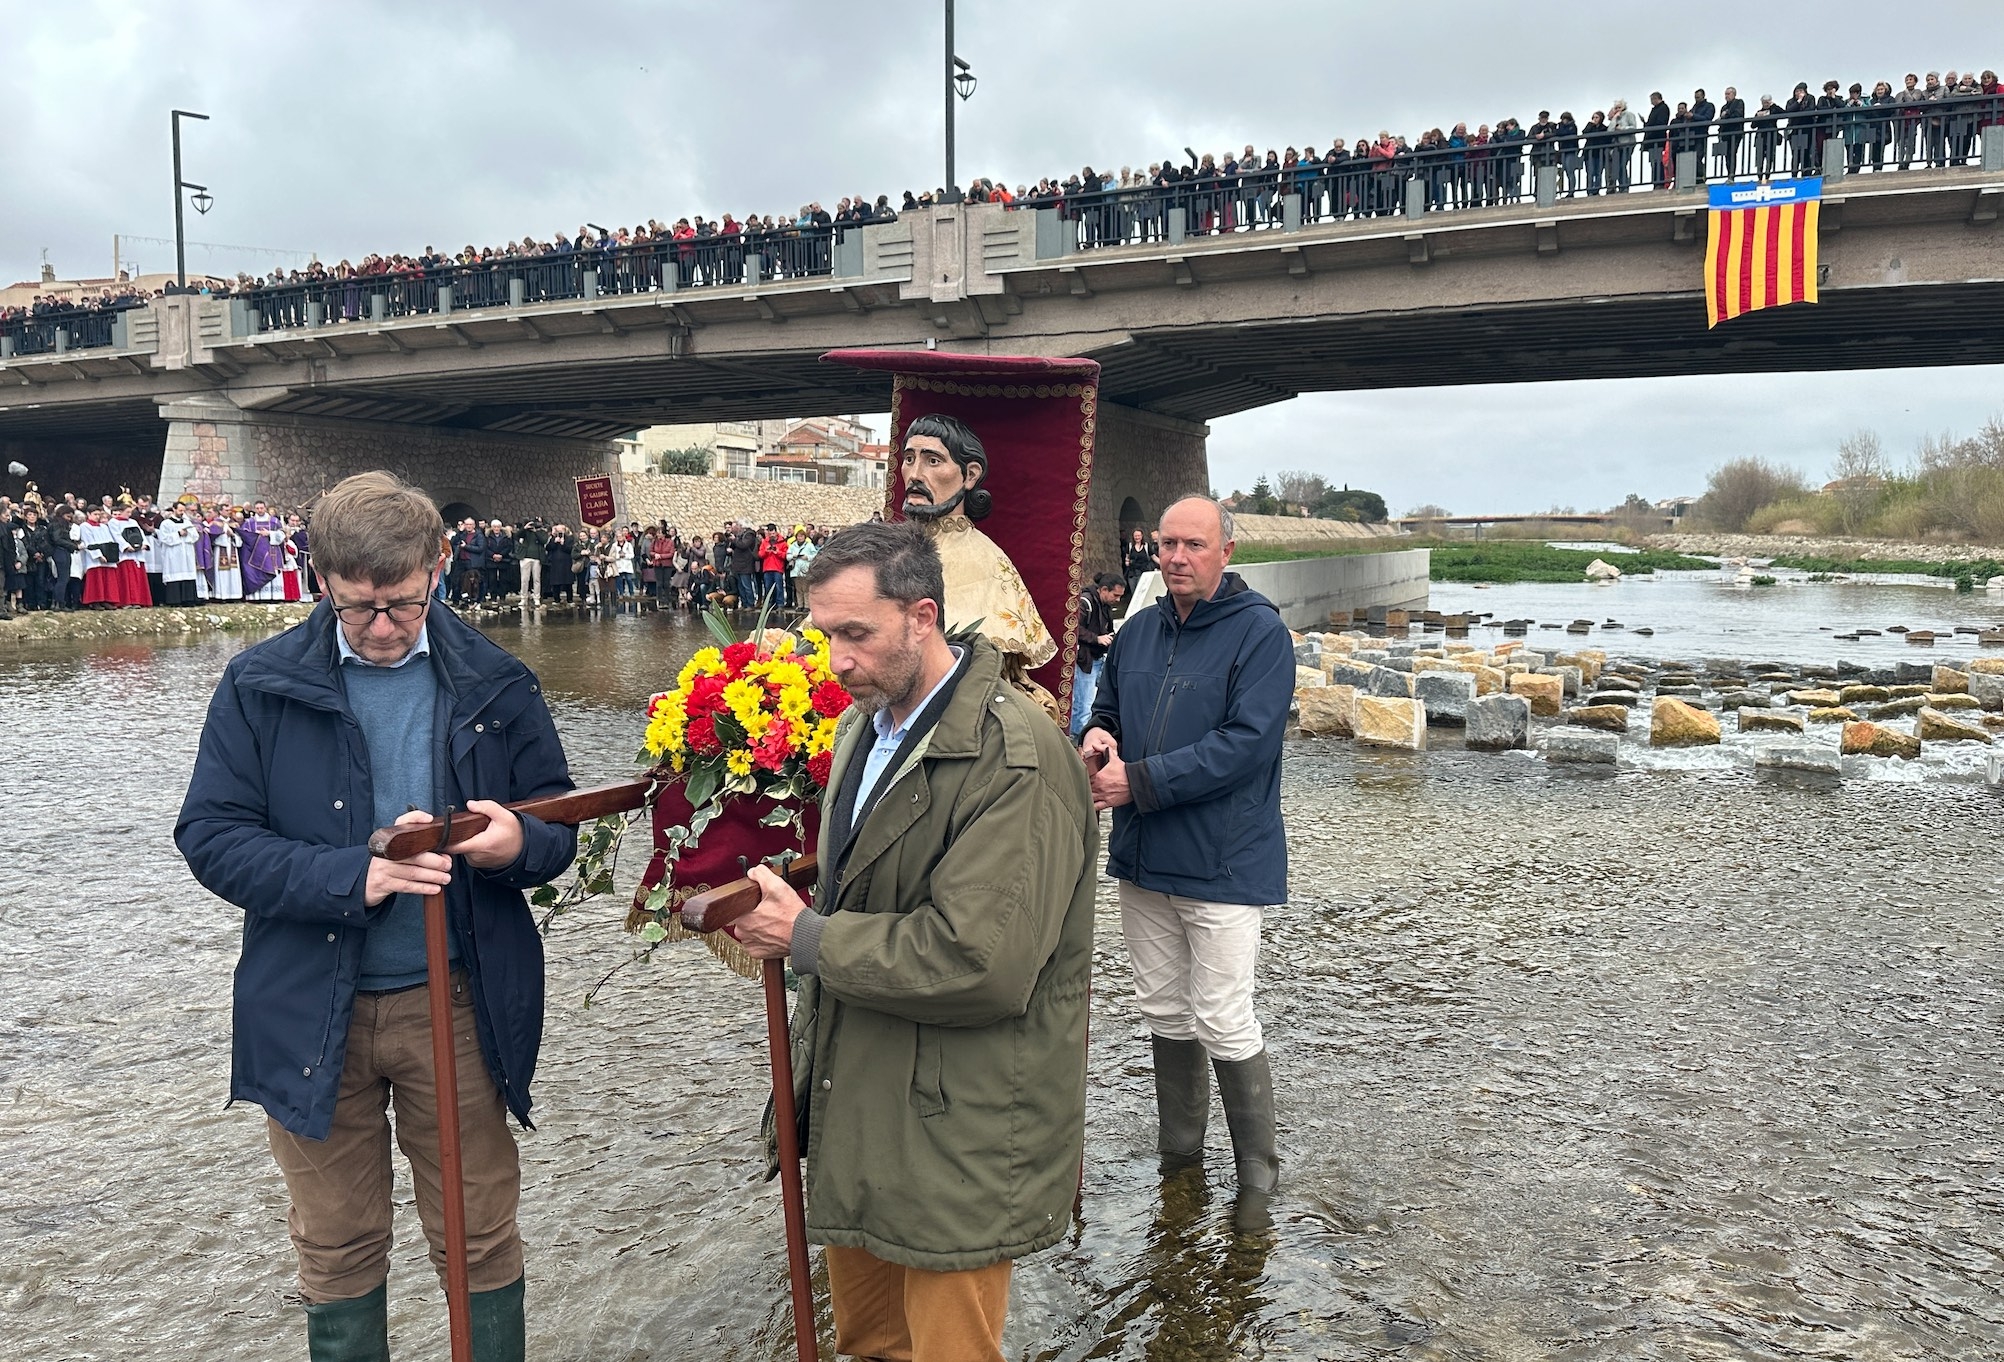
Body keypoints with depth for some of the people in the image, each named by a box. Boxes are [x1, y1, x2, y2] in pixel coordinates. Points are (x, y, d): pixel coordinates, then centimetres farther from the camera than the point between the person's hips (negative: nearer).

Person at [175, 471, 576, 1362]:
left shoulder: (493, 685, -2)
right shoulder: (262, 686, -4)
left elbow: (563, 824, 3)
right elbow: (210, 835, -7)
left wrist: (518, 843, -22)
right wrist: (351, 878, -22)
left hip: (456, 1006, 0)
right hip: (311, 1012, 0)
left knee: (480, 1237, 12)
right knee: (337, 1247, 18)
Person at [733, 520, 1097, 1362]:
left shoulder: (1014, 759, -22)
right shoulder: (865, 728, 8)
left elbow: (982, 963, -28)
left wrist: (807, 938, -19)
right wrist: (775, 912, 2)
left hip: (956, 1137, -8)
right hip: (856, 1109, 8)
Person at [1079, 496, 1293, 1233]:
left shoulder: (1260, 632, -12)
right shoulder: (1138, 631, 8)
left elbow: (1245, 744, -21)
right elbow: (1107, 710, 20)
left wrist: (1140, 782, -22)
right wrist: (1096, 737, -5)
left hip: (1222, 862, -6)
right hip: (1143, 859, 7)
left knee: (1224, 1024, -1)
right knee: (1165, 1012, 18)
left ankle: (1257, 1174, 18)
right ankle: (1177, 1150, 35)